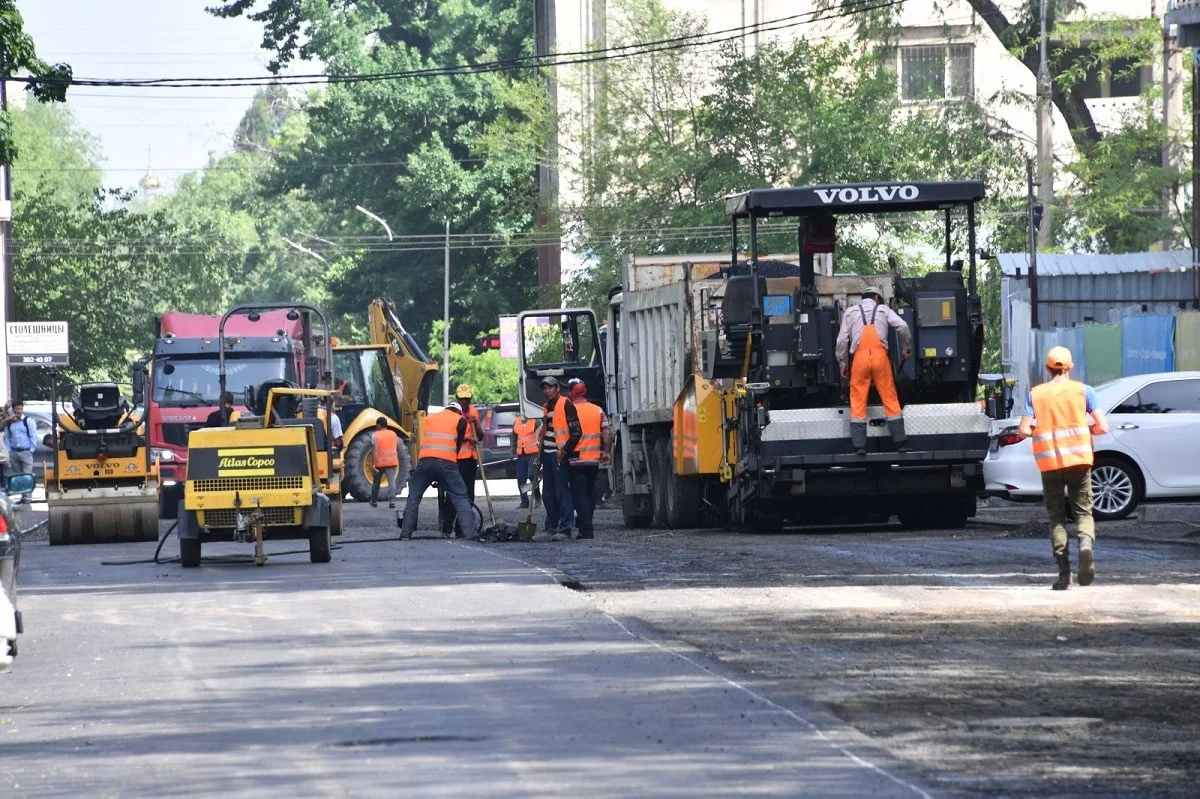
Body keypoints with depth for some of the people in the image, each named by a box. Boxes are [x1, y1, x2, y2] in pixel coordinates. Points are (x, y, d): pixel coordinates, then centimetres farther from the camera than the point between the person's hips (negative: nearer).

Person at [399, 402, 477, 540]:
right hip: (447, 462, -3)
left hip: (425, 460, 3)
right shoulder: (460, 420, 14)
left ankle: (405, 533, 11)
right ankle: (469, 533, -6)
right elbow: (458, 445, 12)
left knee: (414, 497, 14)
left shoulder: (429, 418, 26)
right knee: (460, 498, 3)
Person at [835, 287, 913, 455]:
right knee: (890, 397, 6)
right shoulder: (883, 310, 16)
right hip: (880, 355, 0)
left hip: (859, 356, 0)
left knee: (858, 401, 2)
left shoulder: (850, 312, 17)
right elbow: (903, 326, 1)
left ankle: (859, 445, -5)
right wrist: (906, 349, 13)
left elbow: (842, 339, 8)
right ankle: (900, 441, 5)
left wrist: (843, 363, 12)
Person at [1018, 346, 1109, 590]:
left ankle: (1063, 572, -3)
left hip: (1049, 462, 0)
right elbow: (1102, 427, -3)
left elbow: (1024, 430, -6)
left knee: (1056, 516, 8)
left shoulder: (1035, 394, 2)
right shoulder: (1083, 390, 2)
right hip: (1079, 459, 0)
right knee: (1083, 510, 9)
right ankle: (1086, 542, -24)